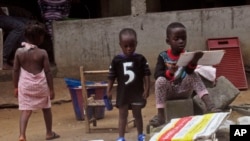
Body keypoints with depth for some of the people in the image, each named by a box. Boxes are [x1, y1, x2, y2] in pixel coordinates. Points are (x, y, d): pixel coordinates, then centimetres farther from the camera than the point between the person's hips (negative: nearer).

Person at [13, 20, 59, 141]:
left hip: (25, 85, 1)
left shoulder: (19, 52, -4)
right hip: (40, 85, -1)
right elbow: (48, 72, -9)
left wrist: (15, 87, 10)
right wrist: (51, 89, -1)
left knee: (25, 110, 2)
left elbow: (15, 71, 0)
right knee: (46, 108, 17)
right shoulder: (42, 53, -10)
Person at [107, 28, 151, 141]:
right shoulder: (116, 60, -5)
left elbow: (146, 75, -5)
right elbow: (111, 77, 0)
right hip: (122, 93, 0)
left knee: (137, 114, 12)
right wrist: (109, 91, -1)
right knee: (122, 115, 9)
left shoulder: (140, 59, -7)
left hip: (137, 92, 0)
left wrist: (146, 89, -9)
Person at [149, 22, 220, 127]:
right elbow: (157, 75, -16)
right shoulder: (163, 56, -5)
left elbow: (189, 71, -23)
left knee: (194, 75, -22)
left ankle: (209, 106, -32)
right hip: (168, 91, -1)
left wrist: (194, 61, -45)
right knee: (160, 80, -29)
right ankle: (160, 115, -29)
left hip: (184, 90, 1)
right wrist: (169, 73, -36)